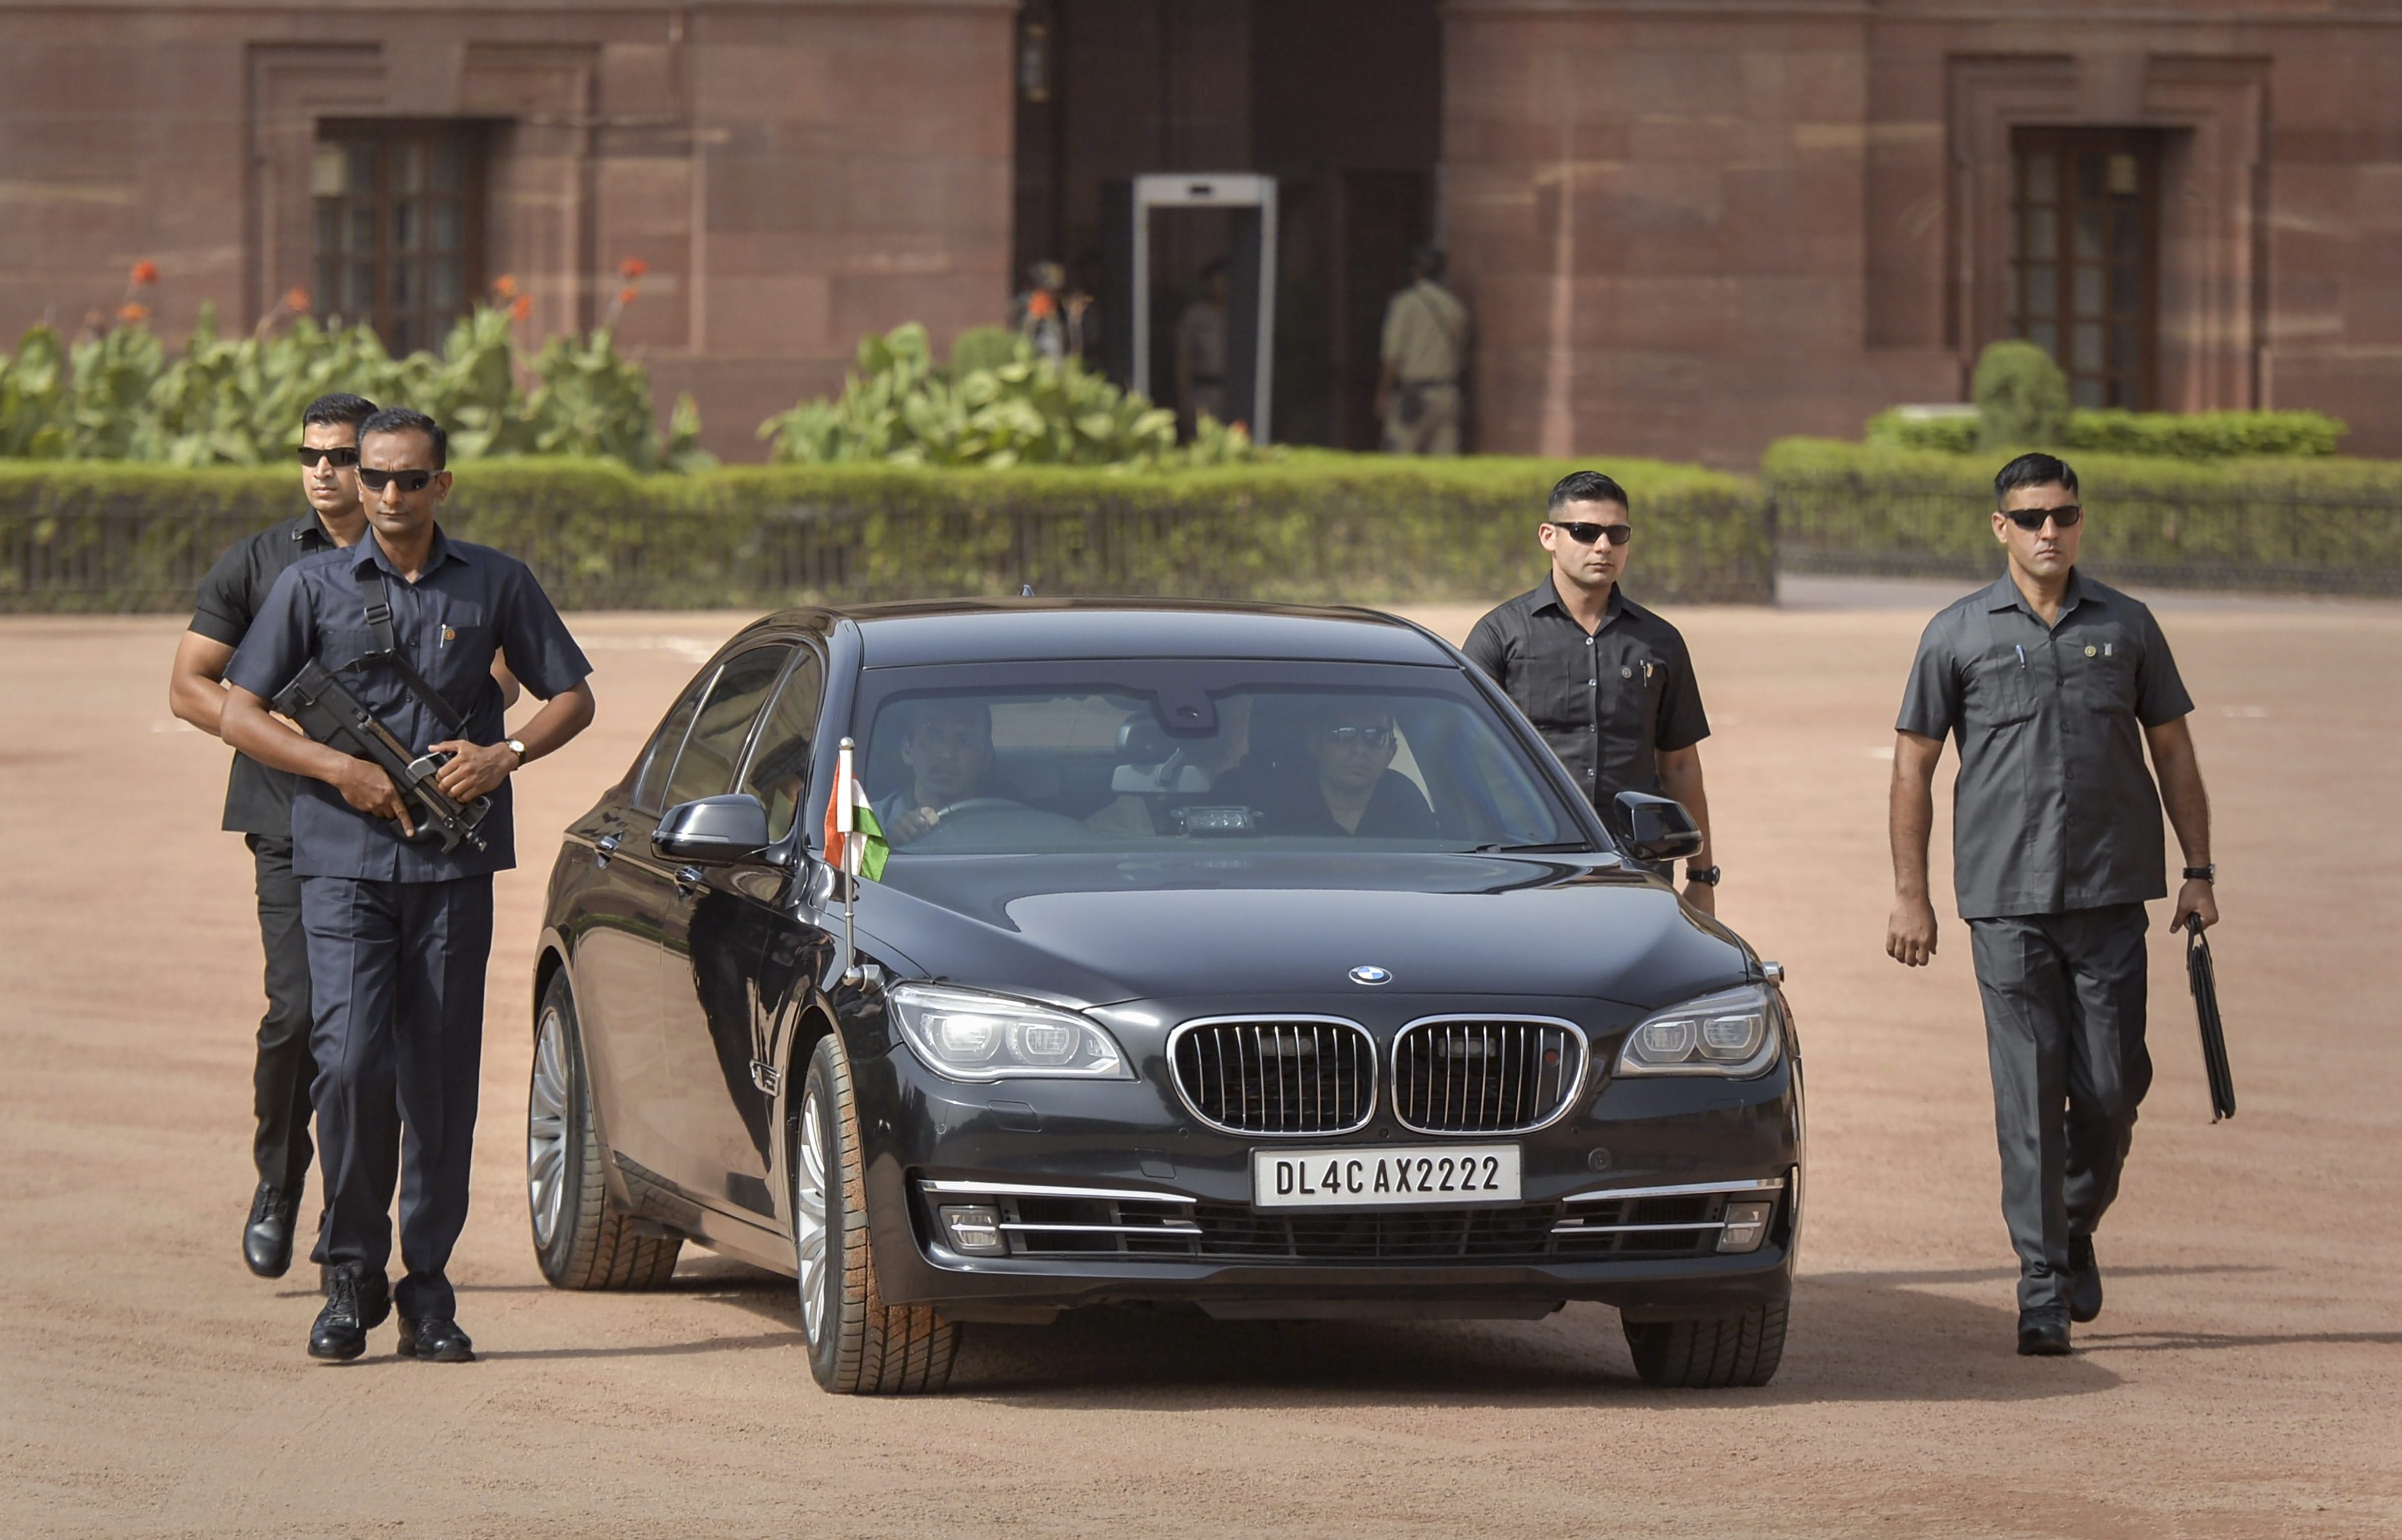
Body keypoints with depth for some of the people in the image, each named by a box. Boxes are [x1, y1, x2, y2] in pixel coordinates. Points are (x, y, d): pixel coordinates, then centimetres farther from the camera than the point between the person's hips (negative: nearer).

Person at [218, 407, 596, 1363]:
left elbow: (572, 696, 15)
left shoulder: (495, 585, 9)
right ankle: (352, 1273, 1)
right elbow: (240, 716, 5)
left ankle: (428, 1292, 9)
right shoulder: (314, 586, 6)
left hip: (454, 865, 1)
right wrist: (340, 770, -9)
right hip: (344, 859, -1)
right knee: (350, 1062, -14)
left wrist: (507, 756, -4)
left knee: (441, 1078, 1)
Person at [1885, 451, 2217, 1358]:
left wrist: (2198, 873, 8)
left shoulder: (2126, 628, 8)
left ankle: (2078, 1230, 26)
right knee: (2029, 1097, -5)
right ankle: (2042, 1289, -3)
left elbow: (2173, 752, 14)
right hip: (2007, 904, -1)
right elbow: (1914, 766, 6)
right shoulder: (1957, 635, 4)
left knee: (2110, 1087, 0)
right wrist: (1909, 895, 2)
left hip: (2111, 899, 2)